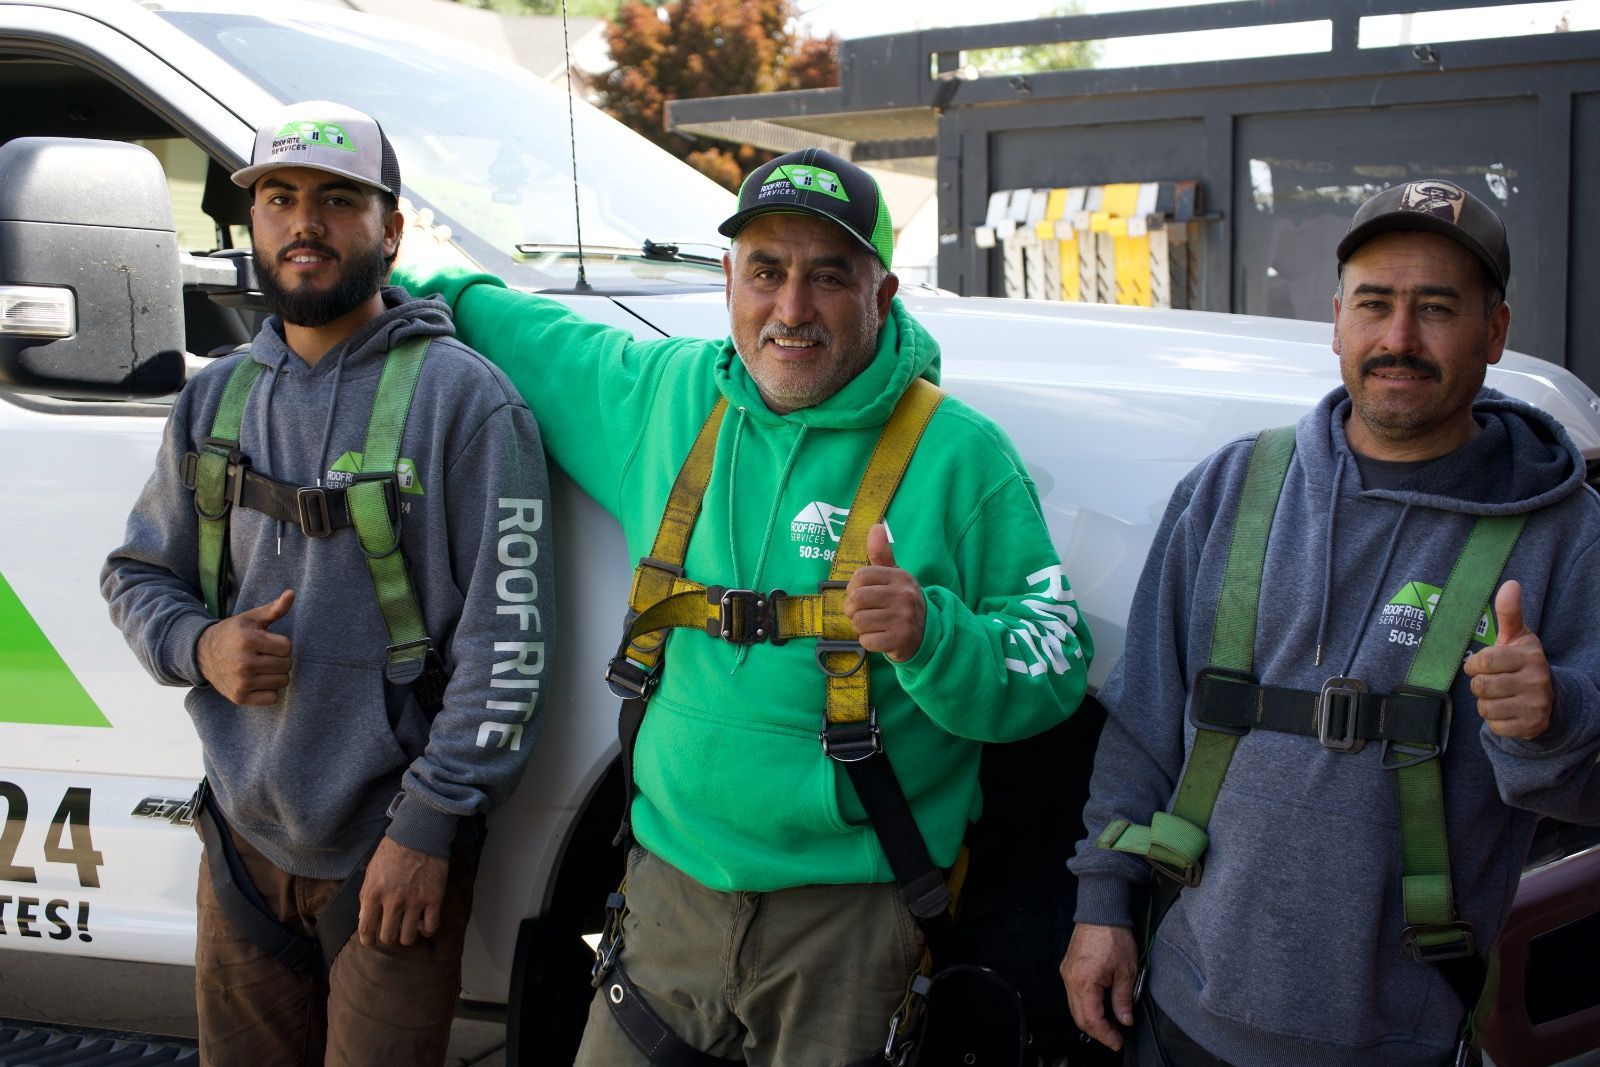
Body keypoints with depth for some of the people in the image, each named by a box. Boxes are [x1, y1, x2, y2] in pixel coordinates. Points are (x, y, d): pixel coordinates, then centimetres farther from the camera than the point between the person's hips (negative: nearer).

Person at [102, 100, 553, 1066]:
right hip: (242, 838, 6)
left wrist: (429, 824, -16)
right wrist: (198, 646, -5)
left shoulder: (461, 396, -10)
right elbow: (138, 575, 18)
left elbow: (506, 634, -13)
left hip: (393, 857, -5)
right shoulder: (215, 399, 8)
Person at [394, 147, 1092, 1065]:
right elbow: (508, 328, 22)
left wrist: (934, 637, -26)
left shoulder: (960, 456, -7)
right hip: (674, 883, 4)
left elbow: (1055, 666, -8)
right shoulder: (660, 393, 5)